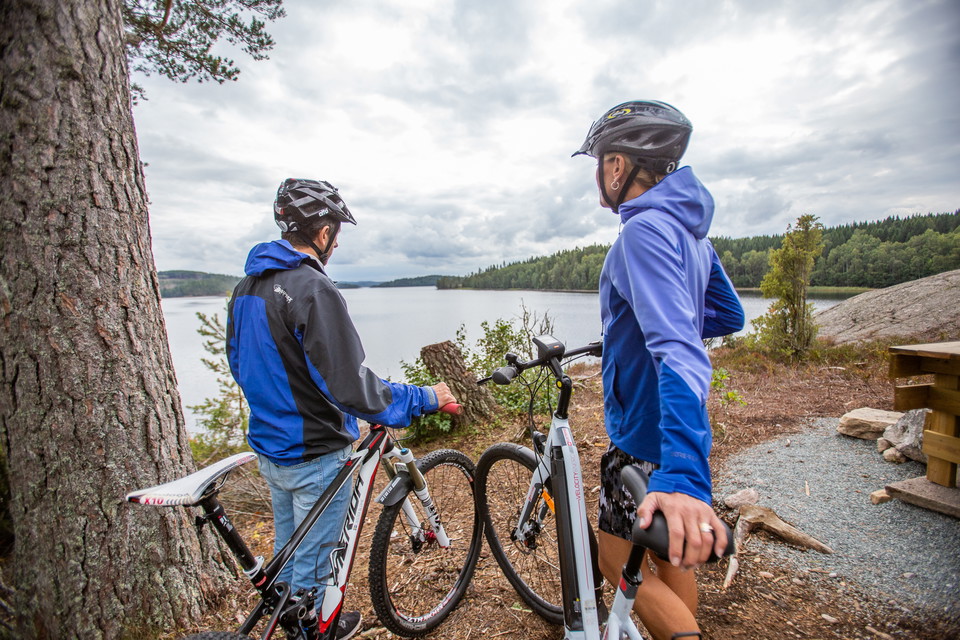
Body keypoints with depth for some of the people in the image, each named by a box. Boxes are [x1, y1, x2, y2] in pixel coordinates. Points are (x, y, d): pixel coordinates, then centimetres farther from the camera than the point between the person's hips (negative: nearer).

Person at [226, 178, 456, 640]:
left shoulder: (247, 287, 3)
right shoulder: (312, 289, -26)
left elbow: (240, 365, 13)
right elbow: (351, 388, -29)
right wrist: (426, 398, -19)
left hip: (269, 447, 9)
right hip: (317, 455, -9)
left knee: (288, 547, 28)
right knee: (313, 561, 15)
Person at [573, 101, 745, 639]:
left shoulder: (645, 230, -23)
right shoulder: (689, 229, 7)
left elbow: (680, 355, -37)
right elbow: (729, 316, 16)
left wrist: (682, 476, -45)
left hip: (650, 438, -9)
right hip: (676, 433, 9)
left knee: (620, 562, 10)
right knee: (669, 554, 25)